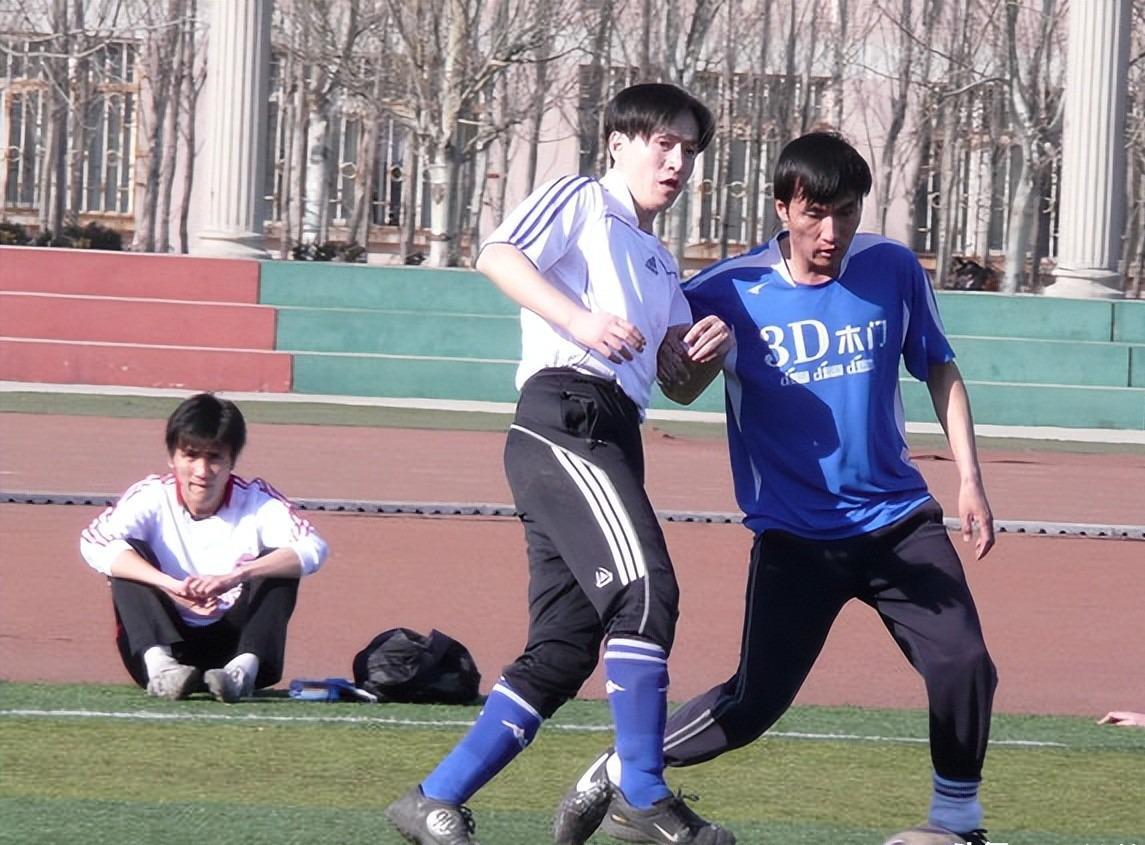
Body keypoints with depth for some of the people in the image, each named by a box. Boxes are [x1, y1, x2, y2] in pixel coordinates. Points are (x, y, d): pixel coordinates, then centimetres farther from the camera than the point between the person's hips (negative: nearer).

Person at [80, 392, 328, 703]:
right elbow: (94, 543, -25)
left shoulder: (257, 501, -6)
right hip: (162, 642, 0)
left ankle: (245, 667, -38)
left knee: (276, 564, -18)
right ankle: (158, 665, -40)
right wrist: (171, 585, -38)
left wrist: (233, 577, -38)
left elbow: (312, 549, -23)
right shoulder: (151, 497, -7)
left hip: (230, 647, 0)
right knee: (129, 555, -20)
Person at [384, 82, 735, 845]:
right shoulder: (581, 202, 8)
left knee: (563, 654, 3)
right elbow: (496, 257, -9)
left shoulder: (662, 264, 32)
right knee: (645, 588, -23)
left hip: (611, 442, 9)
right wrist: (582, 320, -21)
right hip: (566, 411, -9)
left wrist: (712, 345, 5)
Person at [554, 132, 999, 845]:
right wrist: (682, 364, -22)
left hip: (899, 520, 2)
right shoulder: (730, 291, -9)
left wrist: (970, 479, 3)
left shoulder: (893, 270, -3)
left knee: (964, 663, -12)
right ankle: (618, 772, 12)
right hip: (794, 537, -2)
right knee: (755, 700, -8)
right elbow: (683, 388, 2)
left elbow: (940, 371, 9)